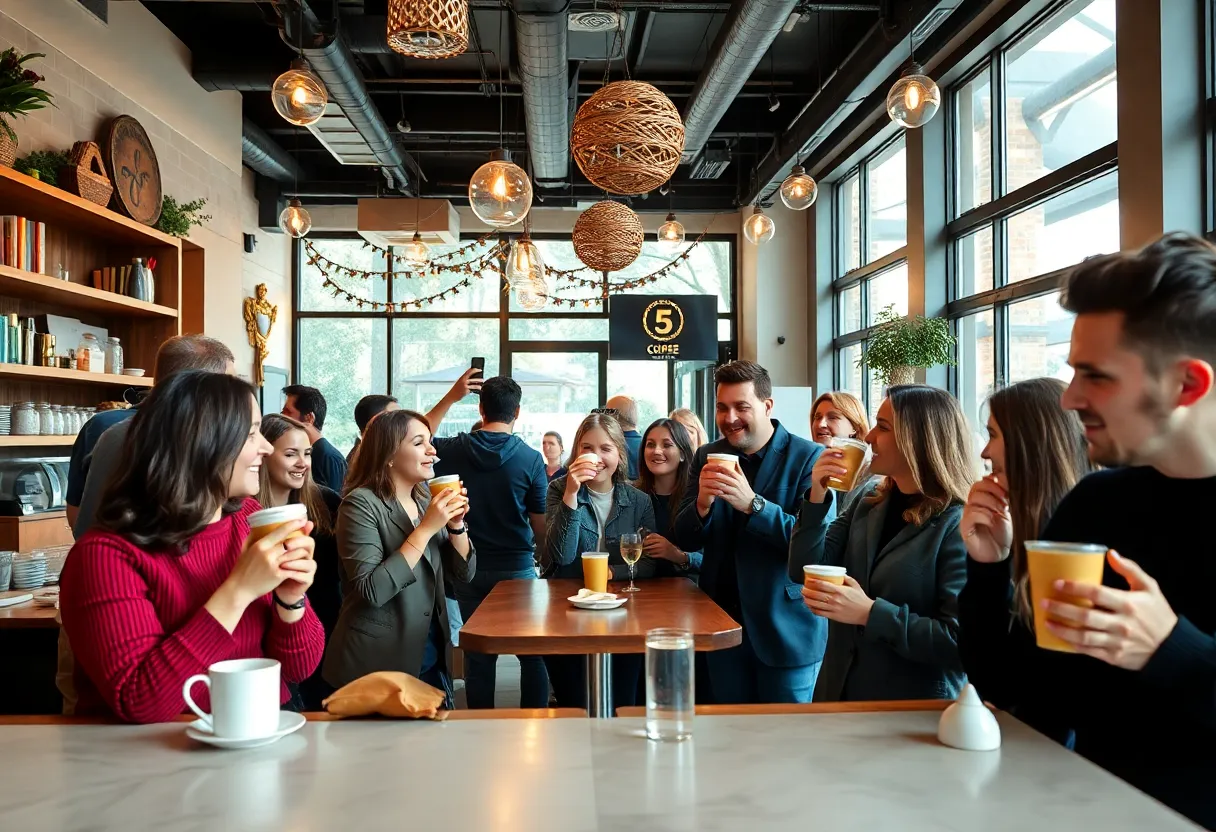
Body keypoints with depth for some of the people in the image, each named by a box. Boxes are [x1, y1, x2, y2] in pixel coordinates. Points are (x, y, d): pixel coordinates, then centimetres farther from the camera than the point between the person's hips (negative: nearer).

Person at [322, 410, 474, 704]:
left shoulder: (426, 498, 4)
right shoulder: (361, 504, -15)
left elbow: (463, 573, 7)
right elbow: (372, 591, -25)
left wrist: (456, 524, -10)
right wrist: (426, 529, -24)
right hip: (377, 665, -6)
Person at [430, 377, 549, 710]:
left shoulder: (453, 450, -6)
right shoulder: (531, 459, -12)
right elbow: (541, 528, -7)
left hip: (468, 568, 3)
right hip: (517, 568, -2)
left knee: (478, 656, 13)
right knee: (532, 655, 11)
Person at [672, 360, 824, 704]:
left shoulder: (809, 457, -10)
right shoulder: (707, 458, 4)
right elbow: (685, 541, 2)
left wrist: (752, 504, -30)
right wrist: (702, 503, -19)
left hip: (786, 629, -4)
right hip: (723, 624, 4)